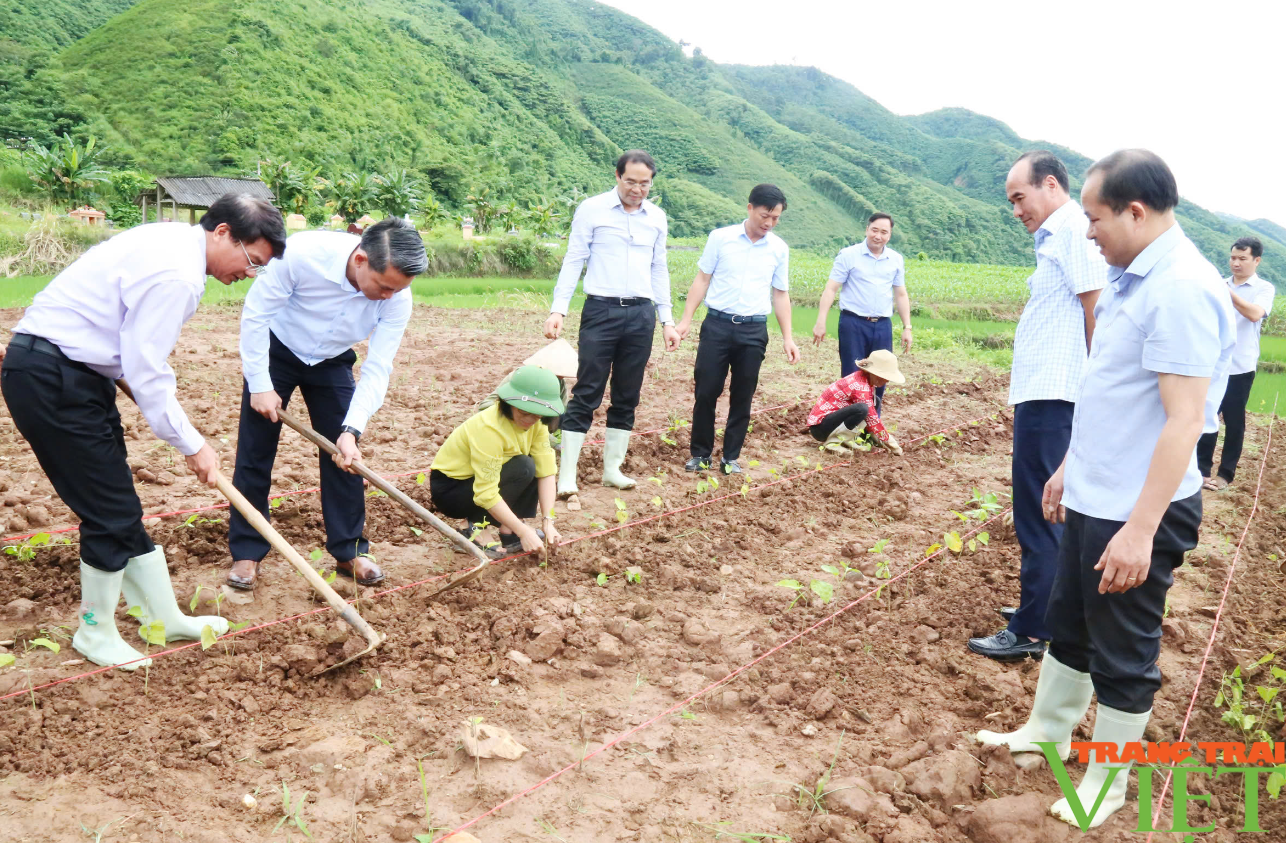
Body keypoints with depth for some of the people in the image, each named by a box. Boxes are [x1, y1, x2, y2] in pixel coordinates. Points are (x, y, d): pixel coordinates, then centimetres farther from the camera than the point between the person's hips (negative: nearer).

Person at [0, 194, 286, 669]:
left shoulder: (174, 242, 9)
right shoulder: (176, 274, -23)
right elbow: (146, 375, -21)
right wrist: (192, 445, -12)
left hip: (73, 371, 10)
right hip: (50, 379, -10)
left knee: (121, 508, 14)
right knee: (111, 513, -1)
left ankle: (166, 618, 24)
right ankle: (95, 633, 19)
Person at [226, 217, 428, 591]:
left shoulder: (397, 298, -28)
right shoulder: (303, 253, -36)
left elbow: (377, 369, -24)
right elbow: (255, 312, -23)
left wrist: (351, 431, -34)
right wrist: (260, 385, -21)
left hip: (331, 362, 2)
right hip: (275, 350, -2)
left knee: (346, 455, -1)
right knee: (255, 452, 0)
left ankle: (349, 551, 14)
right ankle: (246, 553, 14)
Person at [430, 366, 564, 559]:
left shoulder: (536, 423, -9)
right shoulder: (489, 428, -32)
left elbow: (546, 471, -13)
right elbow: (486, 494, -33)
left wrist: (548, 521, -23)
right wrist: (523, 532, -34)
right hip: (449, 489, -8)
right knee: (523, 469, -25)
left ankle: (507, 530, -9)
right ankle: (473, 529, -15)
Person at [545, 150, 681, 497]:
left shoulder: (657, 218, 12)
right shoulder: (592, 209, 0)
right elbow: (573, 261, -1)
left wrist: (667, 319, 14)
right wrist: (558, 309, -10)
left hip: (641, 315, 4)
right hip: (601, 311, -4)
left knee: (627, 397, 8)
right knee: (586, 394, -6)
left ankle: (612, 469, 19)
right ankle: (567, 475, -1)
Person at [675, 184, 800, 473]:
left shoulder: (779, 249, 7)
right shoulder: (720, 237, 1)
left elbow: (780, 295, 11)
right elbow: (702, 280, 4)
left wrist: (787, 338, 7)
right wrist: (686, 319, -3)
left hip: (754, 331, 2)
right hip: (717, 324, -1)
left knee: (742, 398, 6)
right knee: (706, 392, 1)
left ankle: (730, 457, 18)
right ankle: (700, 453, 16)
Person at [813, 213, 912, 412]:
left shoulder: (896, 260, 9)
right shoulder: (848, 255, -3)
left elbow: (901, 295, 14)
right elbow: (831, 289, -6)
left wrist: (907, 327, 9)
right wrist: (821, 322, -13)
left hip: (882, 326, 4)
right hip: (853, 323, -4)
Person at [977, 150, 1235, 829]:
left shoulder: (1181, 289, -22)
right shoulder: (1129, 277, 8)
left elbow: (1184, 419, -26)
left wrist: (1141, 528, -27)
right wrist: (1070, 467, 21)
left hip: (1136, 514, -9)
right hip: (1092, 496, 9)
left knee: (1122, 653, 8)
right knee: (1067, 623, 22)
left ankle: (1108, 781, 27)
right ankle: (1047, 732, 42)